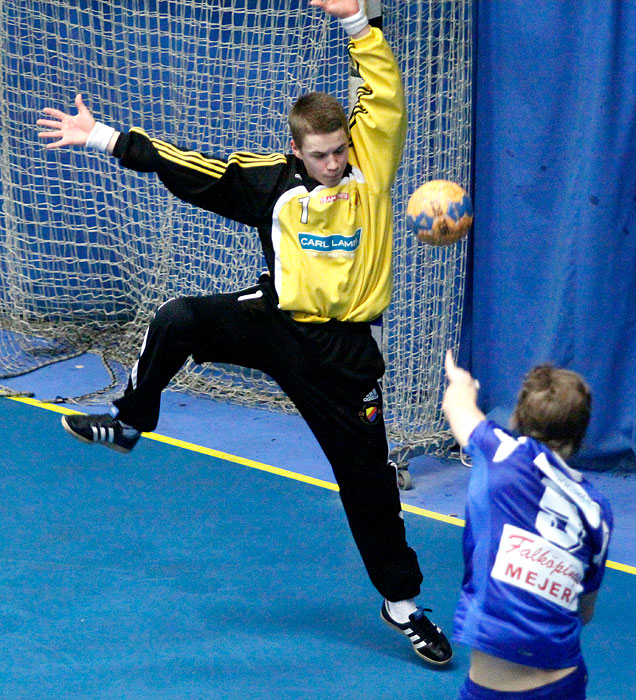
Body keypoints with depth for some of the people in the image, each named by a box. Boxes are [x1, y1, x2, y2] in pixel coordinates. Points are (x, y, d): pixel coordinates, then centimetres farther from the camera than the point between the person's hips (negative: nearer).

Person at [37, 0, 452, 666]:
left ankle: (401, 602, 23)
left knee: (368, 473, 6)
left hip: (343, 349, -1)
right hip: (275, 322, 1)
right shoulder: (272, 179, -2)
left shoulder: (371, 161, -3)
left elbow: (384, 94, -14)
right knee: (176, 321, -24)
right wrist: (103, 137, -5)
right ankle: (130, 422, 1)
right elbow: (185, 168, -2)